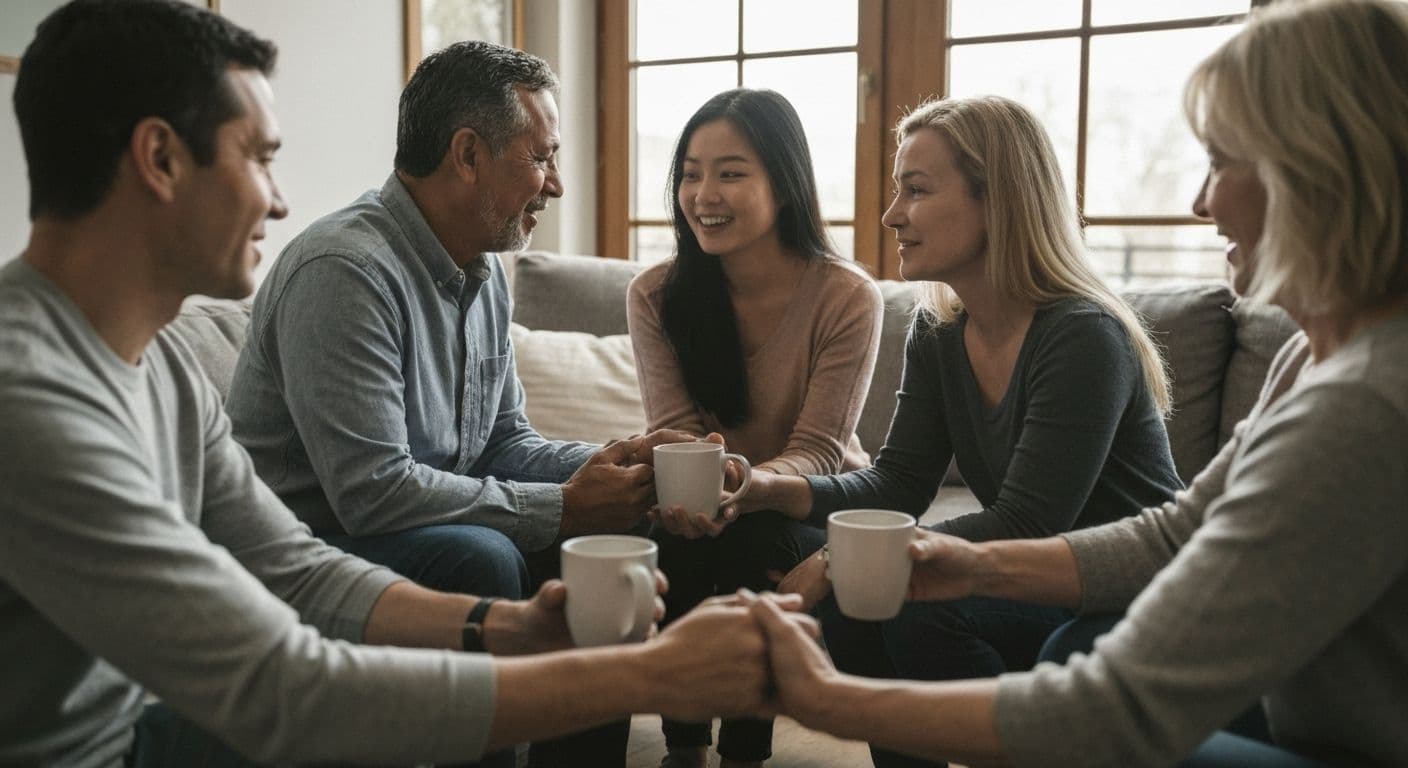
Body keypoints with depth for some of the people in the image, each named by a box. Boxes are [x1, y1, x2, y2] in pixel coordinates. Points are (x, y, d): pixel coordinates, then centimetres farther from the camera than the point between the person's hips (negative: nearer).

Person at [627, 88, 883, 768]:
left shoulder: (848, 298, -16)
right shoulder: (656, 295, -7)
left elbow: (815, 451, -19)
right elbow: (675, 430, -11)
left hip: (816, 513, -2)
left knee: (760, 536, -33)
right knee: (671, 533, -30)